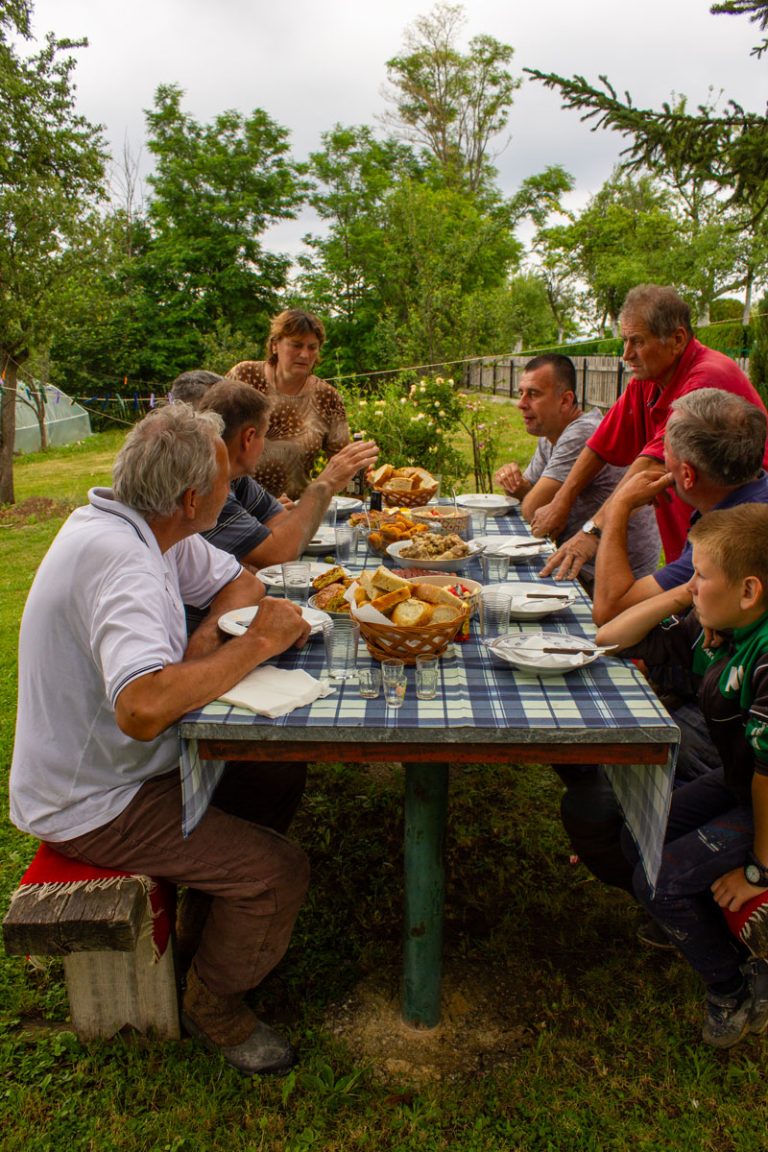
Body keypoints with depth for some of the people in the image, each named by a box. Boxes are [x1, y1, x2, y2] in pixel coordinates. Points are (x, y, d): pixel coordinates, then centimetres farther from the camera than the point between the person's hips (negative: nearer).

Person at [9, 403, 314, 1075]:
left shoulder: (145, 526, -2)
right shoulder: (119, 558, -32)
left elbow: (239, 583, 9)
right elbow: (142, 709, -46)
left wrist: (206, 640, -12)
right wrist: (255, 644, -33)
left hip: (118, 763, 9)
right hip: (89, 805, -9)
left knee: (280, 784, 9)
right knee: (279, 871, -14)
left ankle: (230, 923, 29)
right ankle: (213, 1005, 14)